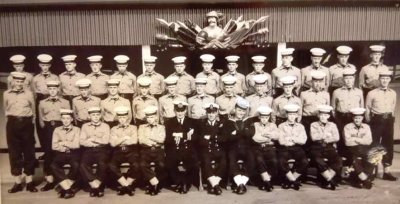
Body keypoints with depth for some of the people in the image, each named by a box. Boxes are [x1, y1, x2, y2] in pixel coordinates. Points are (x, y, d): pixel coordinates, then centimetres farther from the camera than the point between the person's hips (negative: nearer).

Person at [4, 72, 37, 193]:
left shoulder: (29, 93, 3)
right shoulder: (6, 94, 7)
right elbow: (6, 110, 17)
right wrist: (10, 122, 15)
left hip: (26, 123, -1)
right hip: (12, 124, 1)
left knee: (29, 152, 2)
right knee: (14, 152, 3)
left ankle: (29, 182, 11)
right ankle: (18, 183, 13)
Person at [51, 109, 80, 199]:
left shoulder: (76, 129, 4)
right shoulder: (57, 130, 11)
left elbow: (76, 145, -10)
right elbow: (54, 146, -1)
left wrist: (63, 143, -7)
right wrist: (69, 145, -7)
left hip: (73, 154, -2)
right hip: (61, 154, 2)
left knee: (76, 165, -34)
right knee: (53, 165, -29)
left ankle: (65, 187, -16)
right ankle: (68, 188, -23)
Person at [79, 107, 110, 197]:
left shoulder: (105, 126, 10)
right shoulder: (85, 126, 15)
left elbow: (106, 141, -3)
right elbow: (81, 141, 2)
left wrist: (93, 139, -3)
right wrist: (99, 141, -7)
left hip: (102, 150, -1)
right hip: (88, 150, 2)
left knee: (102, 164, -31)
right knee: (83, 165, -28)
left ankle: (95, 186, -14)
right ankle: (96, 185, -17)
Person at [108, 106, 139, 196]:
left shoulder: (133, 128, 12)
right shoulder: (113, 129, 14)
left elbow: (134, 141, -6)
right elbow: (112, 143, -2)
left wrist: (119, 140, -4)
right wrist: (125, 138, -7)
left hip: (131, 151, -1)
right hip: (118, 151, 1)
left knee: (136, 165, -32)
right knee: (111, 165, -30)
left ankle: (124, 185, -9)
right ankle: (127, 185, -13)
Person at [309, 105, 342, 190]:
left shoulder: (332, 125, 17)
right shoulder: (314, 125, 11)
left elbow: (336, 138, 3)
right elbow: (314, 137, -6)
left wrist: (325, 140, -7)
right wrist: (327, 135, -2)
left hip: (329, 147, 2)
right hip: (317, 148, -2)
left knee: (338, 160, -28)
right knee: (318, 160, -34)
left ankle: (326, 180, -18)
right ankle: (331, 180, -21)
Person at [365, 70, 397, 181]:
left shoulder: (393, 93, 7)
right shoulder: (372, 93, -4)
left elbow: (393, 108, 14)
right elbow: (367, 109, 0)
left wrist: (390, 119, 10)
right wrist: (370, 123, 2)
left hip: (388, 120, 4)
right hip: (376, 120, -3)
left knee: (388, 146, 7)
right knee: (374, 146, 1)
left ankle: (387, 171, 17)